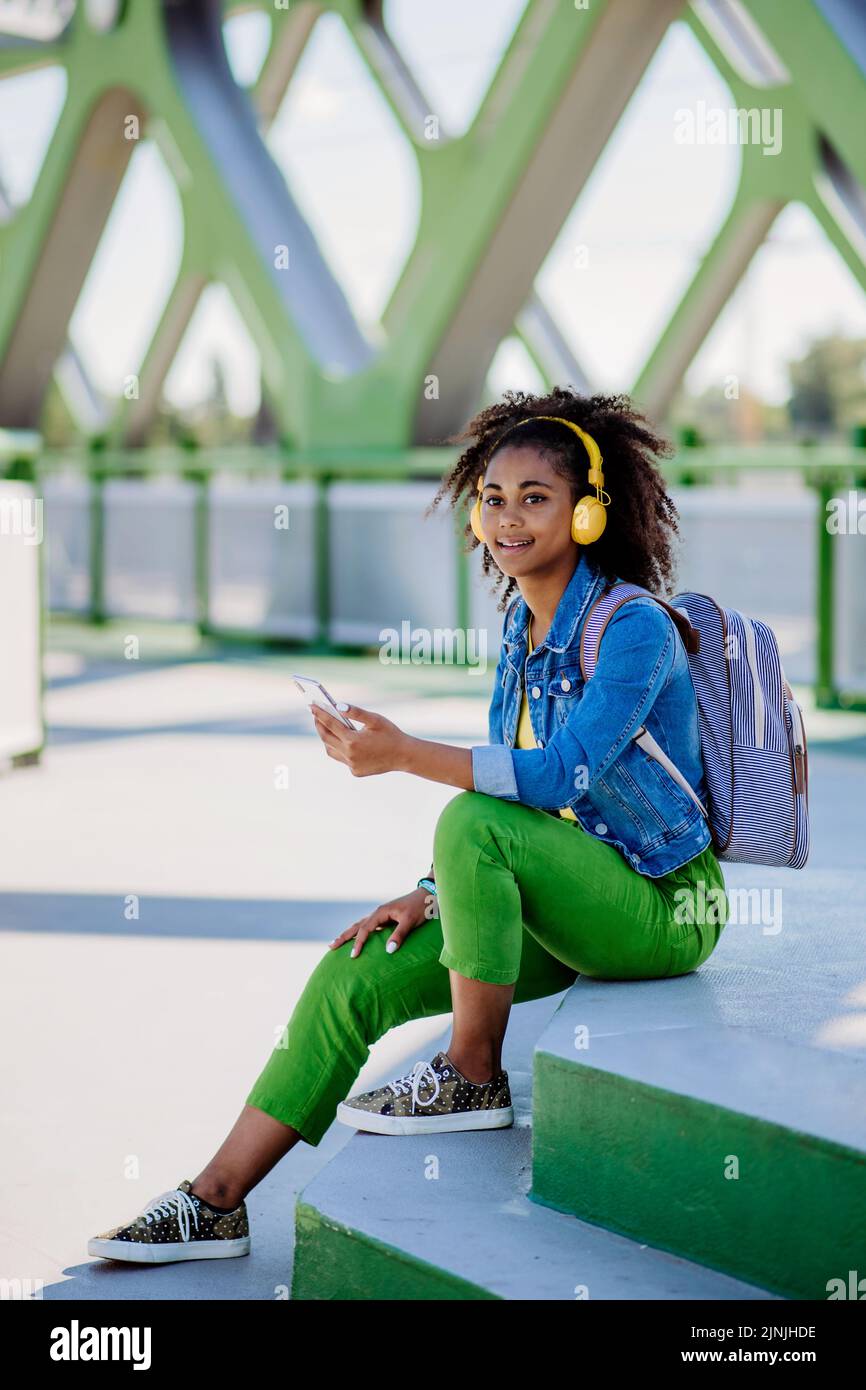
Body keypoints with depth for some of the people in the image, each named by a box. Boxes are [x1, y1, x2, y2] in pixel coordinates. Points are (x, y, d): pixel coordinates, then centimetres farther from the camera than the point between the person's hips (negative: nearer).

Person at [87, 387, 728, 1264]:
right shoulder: (522, 627, 9)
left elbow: (561, 774, -28)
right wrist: (430, 894, 0)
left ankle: (473, 1077, -15)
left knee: (472, 822, -33)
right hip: (565, 905, 8)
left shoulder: (633, 627, -16)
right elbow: (504, 786, 13)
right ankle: (216, 1202, -1)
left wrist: (405, 754, -34)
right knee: (351, 977, -6)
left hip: (663, 904, -8)